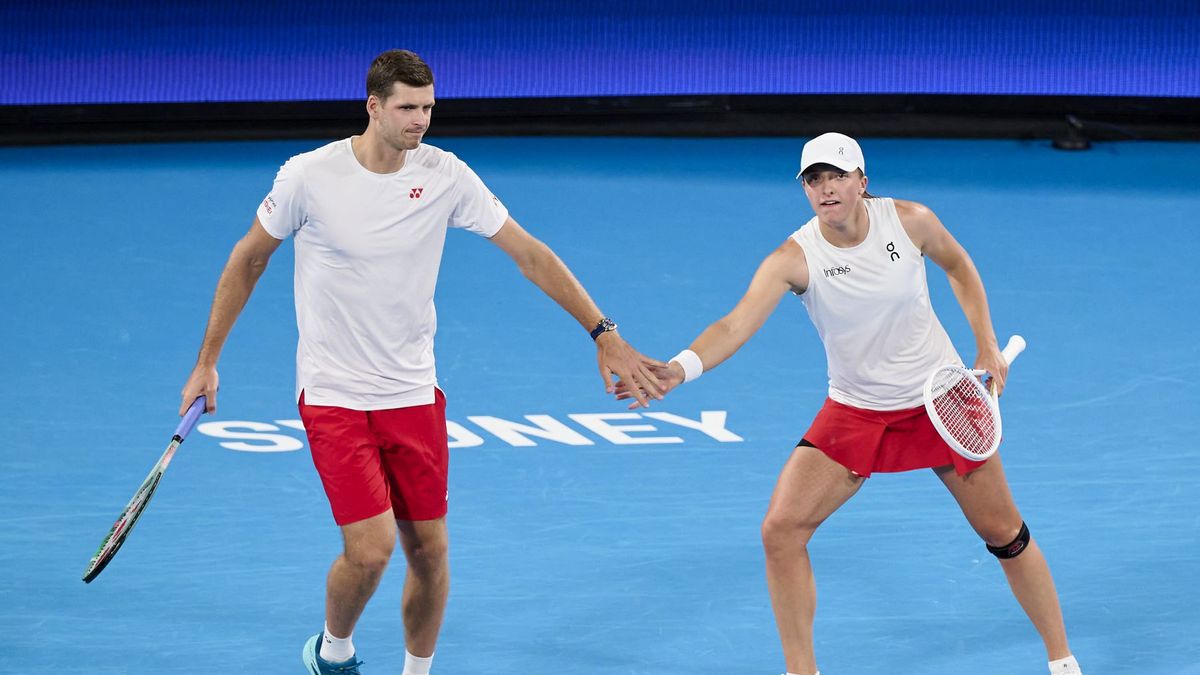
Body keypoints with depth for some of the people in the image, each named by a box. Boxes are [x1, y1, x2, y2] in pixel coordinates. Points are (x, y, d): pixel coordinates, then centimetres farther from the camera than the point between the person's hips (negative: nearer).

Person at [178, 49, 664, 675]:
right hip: (332, 395, -3)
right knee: (370, 549, -14)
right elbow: (248, 260, 2)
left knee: (428, 550, 5)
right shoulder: (308, 176, -13)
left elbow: (531, 255, -1)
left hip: (413, 393, 3)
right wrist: (207, 361, 4)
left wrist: (605, 335, -5)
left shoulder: (445, 176, -6)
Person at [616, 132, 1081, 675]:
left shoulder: (910, 221, -15)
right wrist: (680, 369, -52)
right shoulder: (795, 258, -20)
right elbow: (736, 324, -34)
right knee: (781, 530, -14)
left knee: (1005, 534, 7)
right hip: (854, 412, 0)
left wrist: (987, 346, 1)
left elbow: (957, 265, 7)